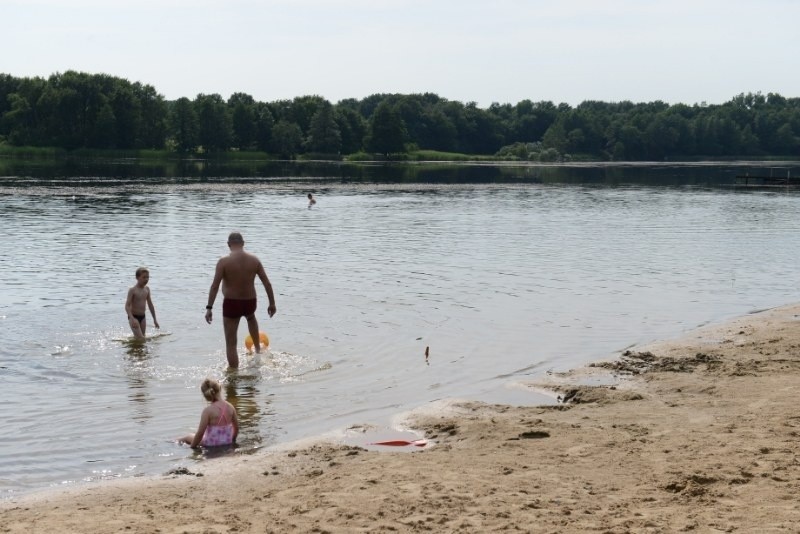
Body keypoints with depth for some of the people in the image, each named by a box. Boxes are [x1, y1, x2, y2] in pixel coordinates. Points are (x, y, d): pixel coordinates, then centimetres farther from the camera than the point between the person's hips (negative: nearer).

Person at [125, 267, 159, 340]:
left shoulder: (147, 289, 7)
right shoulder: (133, 290, -13)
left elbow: (150, 304, 16)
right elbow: (127, 306, -18)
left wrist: (154, 319, 15)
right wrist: (132, 319, -32)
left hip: (142, 317, 7)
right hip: (134, 317, -7)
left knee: (142, 338, 7)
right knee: (140, 338, -17)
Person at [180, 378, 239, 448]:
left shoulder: (208, 410, -21)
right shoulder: (230, 407, -6)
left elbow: (200, 432, -20)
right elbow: (236, 427, 5)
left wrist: (193, 446, -5)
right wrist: (232, 441, 22)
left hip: (212, 445, -5)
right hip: (227, 442, 5)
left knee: (188, 437, 22)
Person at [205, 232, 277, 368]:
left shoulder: (224, 261, -12)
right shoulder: (254, 260, -2)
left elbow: (215, 285, -16)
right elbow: (267, 283, 0)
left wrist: (209, 308, -14)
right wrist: (272, 303, 10)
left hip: (231, 303, -4)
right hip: (250, 302, 4)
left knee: (231, 343, 6)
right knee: (251, 317, 42)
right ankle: (258, 347, 52)